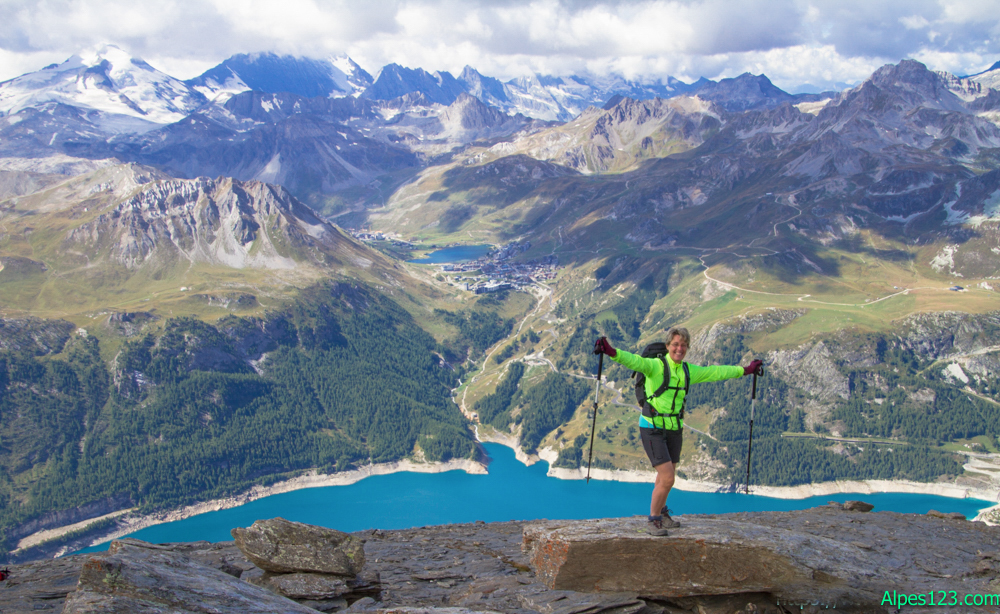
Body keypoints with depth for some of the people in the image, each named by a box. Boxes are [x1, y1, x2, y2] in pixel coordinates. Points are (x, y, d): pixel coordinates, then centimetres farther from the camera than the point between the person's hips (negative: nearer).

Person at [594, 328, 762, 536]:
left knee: (666, 476, 18)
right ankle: (654, 519, 9)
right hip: (653, 429, -6)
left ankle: (661, 513, 42)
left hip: (674, 429, 6)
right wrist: (612, 352, -52)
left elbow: (715, 372, 20)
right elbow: (634, 361, -33)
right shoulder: (655, 366, -14)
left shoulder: (689, 371, 6)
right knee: (667, 479, -12)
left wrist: (745, 370, 29)